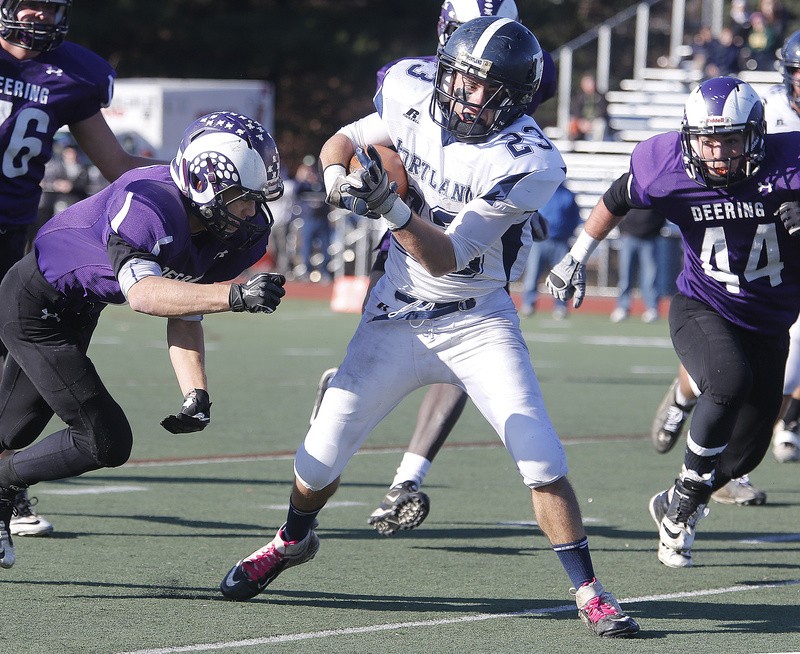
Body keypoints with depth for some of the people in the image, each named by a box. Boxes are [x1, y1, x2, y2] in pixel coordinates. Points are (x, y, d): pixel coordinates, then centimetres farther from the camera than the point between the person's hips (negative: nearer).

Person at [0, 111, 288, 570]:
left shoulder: (237, 237, -10)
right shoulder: (150, 204, -35)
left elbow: (184, 317, -2)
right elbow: (142, 294, -49)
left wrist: (197, 394, -16)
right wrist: (232, 296, -59)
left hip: (77, 314, 9)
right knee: (106, 442, -12)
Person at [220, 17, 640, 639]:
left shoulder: (528, 162, -23)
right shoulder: (414, 96, -10)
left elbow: (446, 259, -24)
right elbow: (344, 140, 8)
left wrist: (393, 208, -40)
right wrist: (339, 176, -15)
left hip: (478, 323, -3)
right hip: (397, 319, 3)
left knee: (542, 459, -17)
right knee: (322, 455, 5)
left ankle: (589, 592, -3)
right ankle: (293, 540, 37)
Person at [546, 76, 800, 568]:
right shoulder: (669, 168, -18)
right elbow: (617, 200, 2)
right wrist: (577, 258, 12)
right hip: (702, 309, -2)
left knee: (746, 451, 7)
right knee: (730, 382, -33)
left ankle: (677, 507, 38)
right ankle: (688, 499, -12)